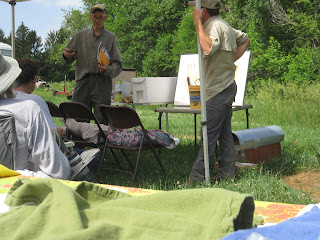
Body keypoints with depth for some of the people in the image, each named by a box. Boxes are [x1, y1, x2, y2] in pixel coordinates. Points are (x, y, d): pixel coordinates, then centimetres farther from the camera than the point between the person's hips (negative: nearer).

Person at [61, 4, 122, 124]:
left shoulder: (111, 37, 10)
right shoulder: (81, 35, 16)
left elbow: (118, 64, 5)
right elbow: (67, 58, 18)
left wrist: (108, 70, -16)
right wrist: (66, 55, -7)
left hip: (102, 83, -2)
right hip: (83, 82, 2)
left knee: (102, 121, -8)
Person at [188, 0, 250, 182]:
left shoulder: (215, 26, -16)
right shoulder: (224, 25, 16)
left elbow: (209, 48, -36)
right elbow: (245, 40, 29)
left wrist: (198, 24, -26)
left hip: (218, 90, -10)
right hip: (226, 87, 10)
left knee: (209, 135, -8)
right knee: (225, 133, 12)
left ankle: (197, 176, -6)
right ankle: (227, 173, 17)